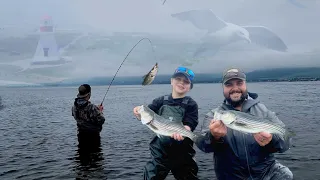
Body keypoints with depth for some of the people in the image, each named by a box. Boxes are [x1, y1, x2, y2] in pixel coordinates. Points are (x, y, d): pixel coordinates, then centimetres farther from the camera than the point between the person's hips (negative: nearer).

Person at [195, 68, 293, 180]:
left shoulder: (262, 110, 3)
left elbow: (284, 139, -6)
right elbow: (202, 143, -15)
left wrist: (271, 140, -27)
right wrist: (214, 137, -36)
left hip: (266, 169, -1)